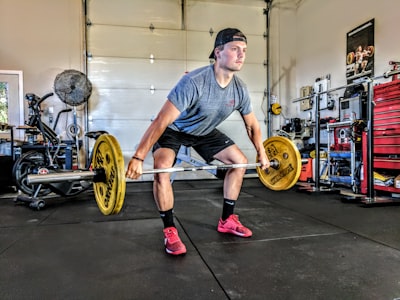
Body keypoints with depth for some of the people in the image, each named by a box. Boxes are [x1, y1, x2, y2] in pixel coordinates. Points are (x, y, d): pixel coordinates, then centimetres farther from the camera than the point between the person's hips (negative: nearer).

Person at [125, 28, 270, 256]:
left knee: (240, 161, 1)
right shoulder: (194, 82, -37)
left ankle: (227, 220, 13)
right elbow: (161, 121, -40)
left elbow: (252, 125, 1)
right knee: (162, 168, -31)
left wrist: (262, 153, 6)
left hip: (204, 130, 6)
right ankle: (170, 232, -12)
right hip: (174, 129, -6)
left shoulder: (240, 89, -16)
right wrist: (138, 158, -43)